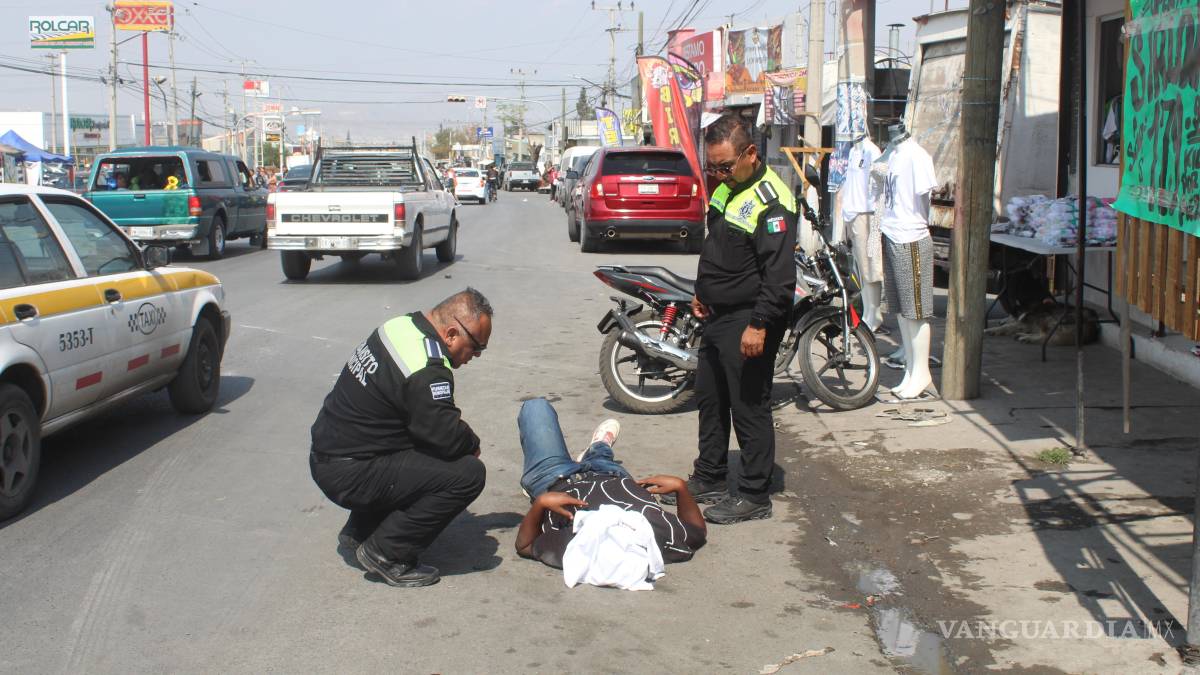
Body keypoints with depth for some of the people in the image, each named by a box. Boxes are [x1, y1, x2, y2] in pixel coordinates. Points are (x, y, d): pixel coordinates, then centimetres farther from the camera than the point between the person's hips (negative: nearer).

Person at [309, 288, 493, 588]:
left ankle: (359, 530, 26)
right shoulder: (425, 372, -25)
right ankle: (387, 554, -7)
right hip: (348, 474, -10)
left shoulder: (401, 326, 4)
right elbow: (449, 439, -21)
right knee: (468, 474, -16)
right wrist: (472, 443, 0)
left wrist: (452, 417, 6)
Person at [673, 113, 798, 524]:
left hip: (749, 321, -10)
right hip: (718, 316, 10)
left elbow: (779, 274, -25)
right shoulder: (726, 187, 9)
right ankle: (708, 479, 32)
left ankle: (754, 497, 7)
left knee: (749, 408, -3)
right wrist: (701, 293, 22)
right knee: (710, 400, 18)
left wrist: (759, 325, -27)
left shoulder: (770, 201, -21)